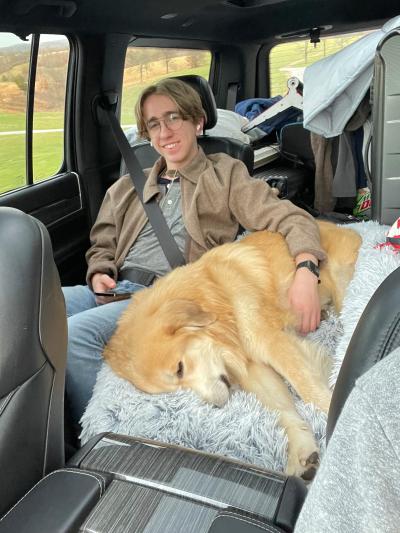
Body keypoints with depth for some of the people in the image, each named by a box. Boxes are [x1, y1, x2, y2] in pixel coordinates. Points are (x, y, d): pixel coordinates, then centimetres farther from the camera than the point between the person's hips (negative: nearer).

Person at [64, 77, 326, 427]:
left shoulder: (225, 178, 8)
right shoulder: (127, 188, 23)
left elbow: (291, 219, -2)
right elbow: (102, 246, 25)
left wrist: (305, 270, -23)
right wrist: (99, 275, 1)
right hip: (115, 289, 6)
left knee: (76, 332, -30)